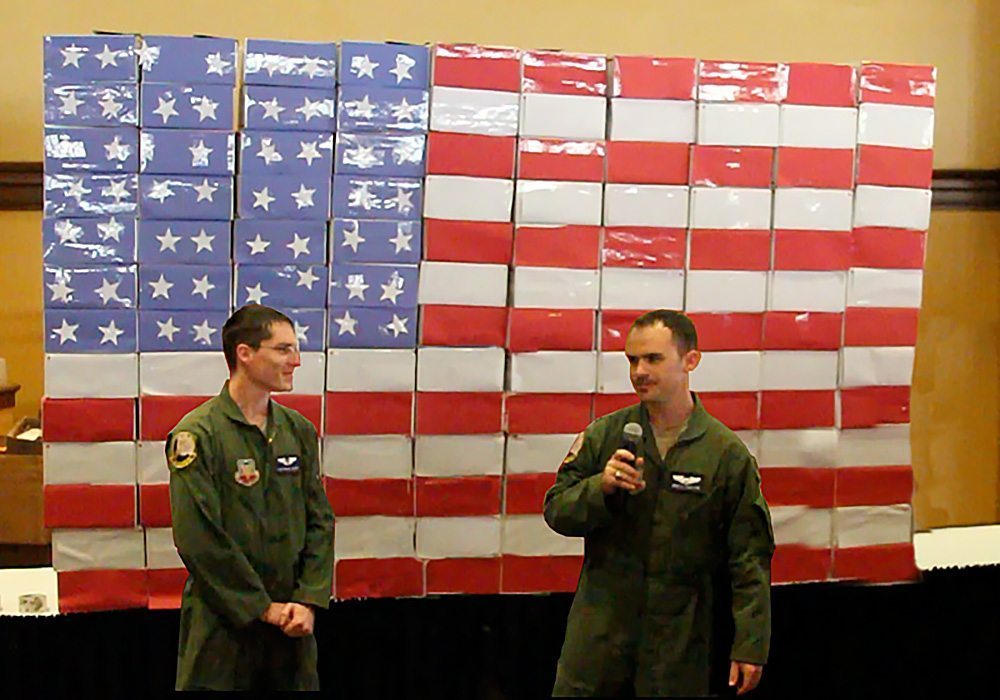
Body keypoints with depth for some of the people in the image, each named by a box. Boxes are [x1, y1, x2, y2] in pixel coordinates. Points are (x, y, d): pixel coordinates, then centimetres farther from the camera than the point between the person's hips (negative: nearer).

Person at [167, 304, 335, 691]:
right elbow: (199, 540, -16)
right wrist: (262, 608, -13)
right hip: (222, 622, -5)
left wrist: (308, 600, -4)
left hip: (291, 619, 5)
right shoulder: (198, 435, -12)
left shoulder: (298, 430, 7)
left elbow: (320, 520, 7)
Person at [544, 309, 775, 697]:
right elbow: (556, 510, 4)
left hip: (681, 639, -1)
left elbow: (749, 557, -1)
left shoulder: (728, 452, -2)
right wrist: (601, 487, -16)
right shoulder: (602, 435, 3)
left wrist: (751, 644, -4)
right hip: (599, 631, 1)